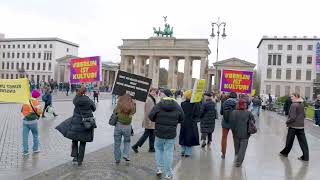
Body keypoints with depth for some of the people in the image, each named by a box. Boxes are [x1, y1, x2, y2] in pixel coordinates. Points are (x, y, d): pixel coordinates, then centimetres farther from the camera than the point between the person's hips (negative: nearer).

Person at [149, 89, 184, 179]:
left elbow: (151, 117, -7)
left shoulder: (158, 105, -12)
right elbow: (181, 118, 5)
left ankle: (159, 168, 19)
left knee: (159, 149, 21)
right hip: (171, 134, 1)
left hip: (159, 133, -1)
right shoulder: (177, 106, -3)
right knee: (168, 152, 7)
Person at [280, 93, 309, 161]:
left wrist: (287, 122, -5)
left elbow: (292, 117, -19)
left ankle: (285, 153, 23)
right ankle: (305, 156, 6)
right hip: (301, 125, 7)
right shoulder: (302, 104, 7)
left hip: (293, 126, -7)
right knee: (303, 141, 5)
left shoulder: (294, 105, -17)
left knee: (289, 141, 8)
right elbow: (303, 115, 16)